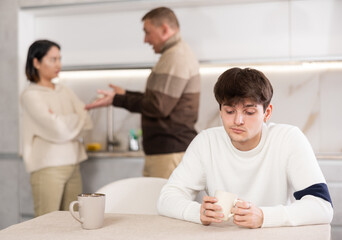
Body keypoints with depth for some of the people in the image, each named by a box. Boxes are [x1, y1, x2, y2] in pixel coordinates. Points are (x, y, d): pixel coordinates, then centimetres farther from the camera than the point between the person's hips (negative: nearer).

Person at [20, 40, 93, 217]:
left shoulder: (64, 91, 15)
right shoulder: (30, 95, -5)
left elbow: (87, 123, 5)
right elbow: (59, 129, -14)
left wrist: (64, 122, -10)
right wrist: (76, 119, 2)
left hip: (72, 164, 6)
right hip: (48, 167, -6)